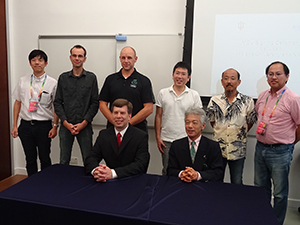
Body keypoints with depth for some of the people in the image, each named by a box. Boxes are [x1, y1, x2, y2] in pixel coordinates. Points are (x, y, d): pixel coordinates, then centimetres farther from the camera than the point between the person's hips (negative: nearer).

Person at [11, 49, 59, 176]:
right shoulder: (23, 81, 6)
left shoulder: (52, 83, -3)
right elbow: (17, 103, 10)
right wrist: (14, 125, 8)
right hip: (26, 125, 3)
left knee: (45, 159, 6)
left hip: (44, 125, -3)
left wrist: (55, 126, -7)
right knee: (30, 159, 13)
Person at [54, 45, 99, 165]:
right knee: (64, 161, 10)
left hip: (84, 126, -1)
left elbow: (95, 103, -1)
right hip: (66, 126, 2)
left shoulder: (91, 77, 2)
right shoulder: (63, 77, 6)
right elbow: (57, 103, 5)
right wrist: (66, 123, -6)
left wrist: (83, 123, -9)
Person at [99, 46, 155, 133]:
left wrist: (128, 123, -11)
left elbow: (148, 108, -7)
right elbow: (102, 105, 5)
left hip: (137, 129, -2)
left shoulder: (144, 81, 0)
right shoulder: (110, 79, 9)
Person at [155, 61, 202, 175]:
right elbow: (158, 116, 6)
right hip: (166, 140, 1)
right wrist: (158, 137, 1)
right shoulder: (163, 93, 3)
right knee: (167, 172, 10)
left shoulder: (194, 95, 1)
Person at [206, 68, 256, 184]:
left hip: (238, 150, -1)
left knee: (237, 183, 12)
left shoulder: (247, 101, -5)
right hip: (218, 148, 1)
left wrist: (240, 134, 3)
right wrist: (220, 132, 6)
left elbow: (250, 122, 4)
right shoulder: (214, 100, -1)